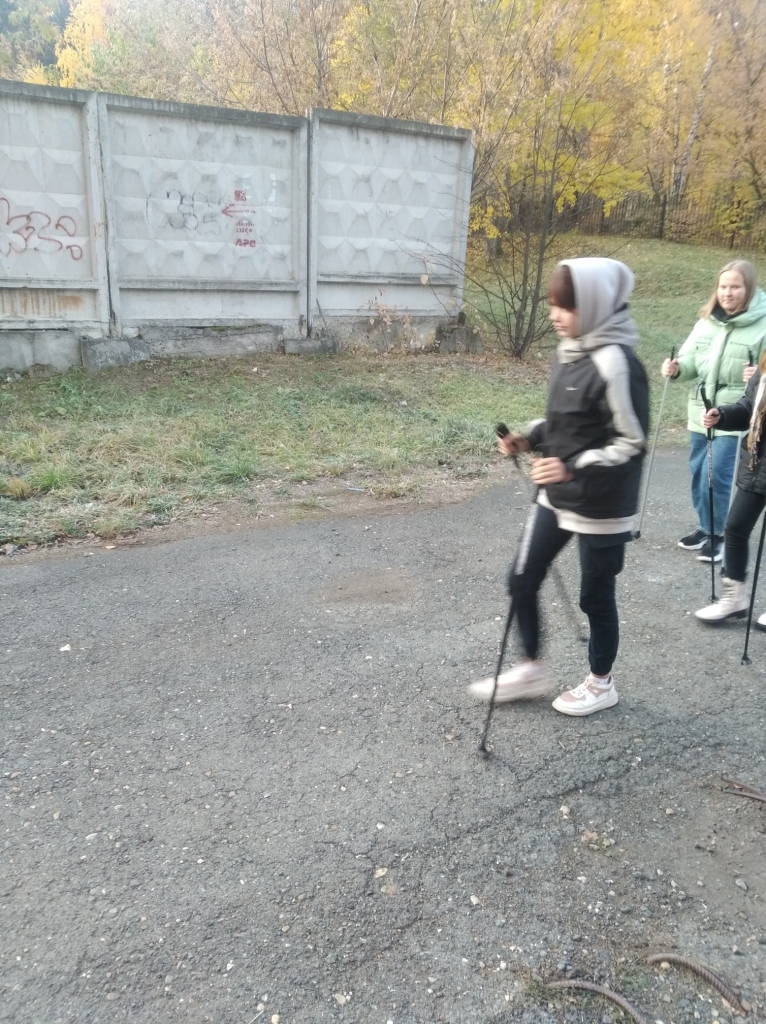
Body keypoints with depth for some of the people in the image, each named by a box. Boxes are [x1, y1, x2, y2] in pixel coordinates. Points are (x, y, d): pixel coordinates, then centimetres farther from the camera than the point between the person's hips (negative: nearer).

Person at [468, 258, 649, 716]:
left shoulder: (616, 363, -21)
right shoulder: (569, 352, 5)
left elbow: (632, 444, -20)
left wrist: (574, 468, -29)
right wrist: (530, 438, -1)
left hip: (601, 506, -8)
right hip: (556, 496, 8)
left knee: (596, 595, 9)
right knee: (523, 579, 11)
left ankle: (601, 683, 34)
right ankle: (532, 668, 31)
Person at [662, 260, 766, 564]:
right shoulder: (706, 322, 7)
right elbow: (691, 360, 10)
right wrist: (677, 368, -11)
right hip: (701, 412, 6)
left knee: (717, 476, -7)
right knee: (698, 473, 15)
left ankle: (718, 534, 12)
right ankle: (706, 527, 33)